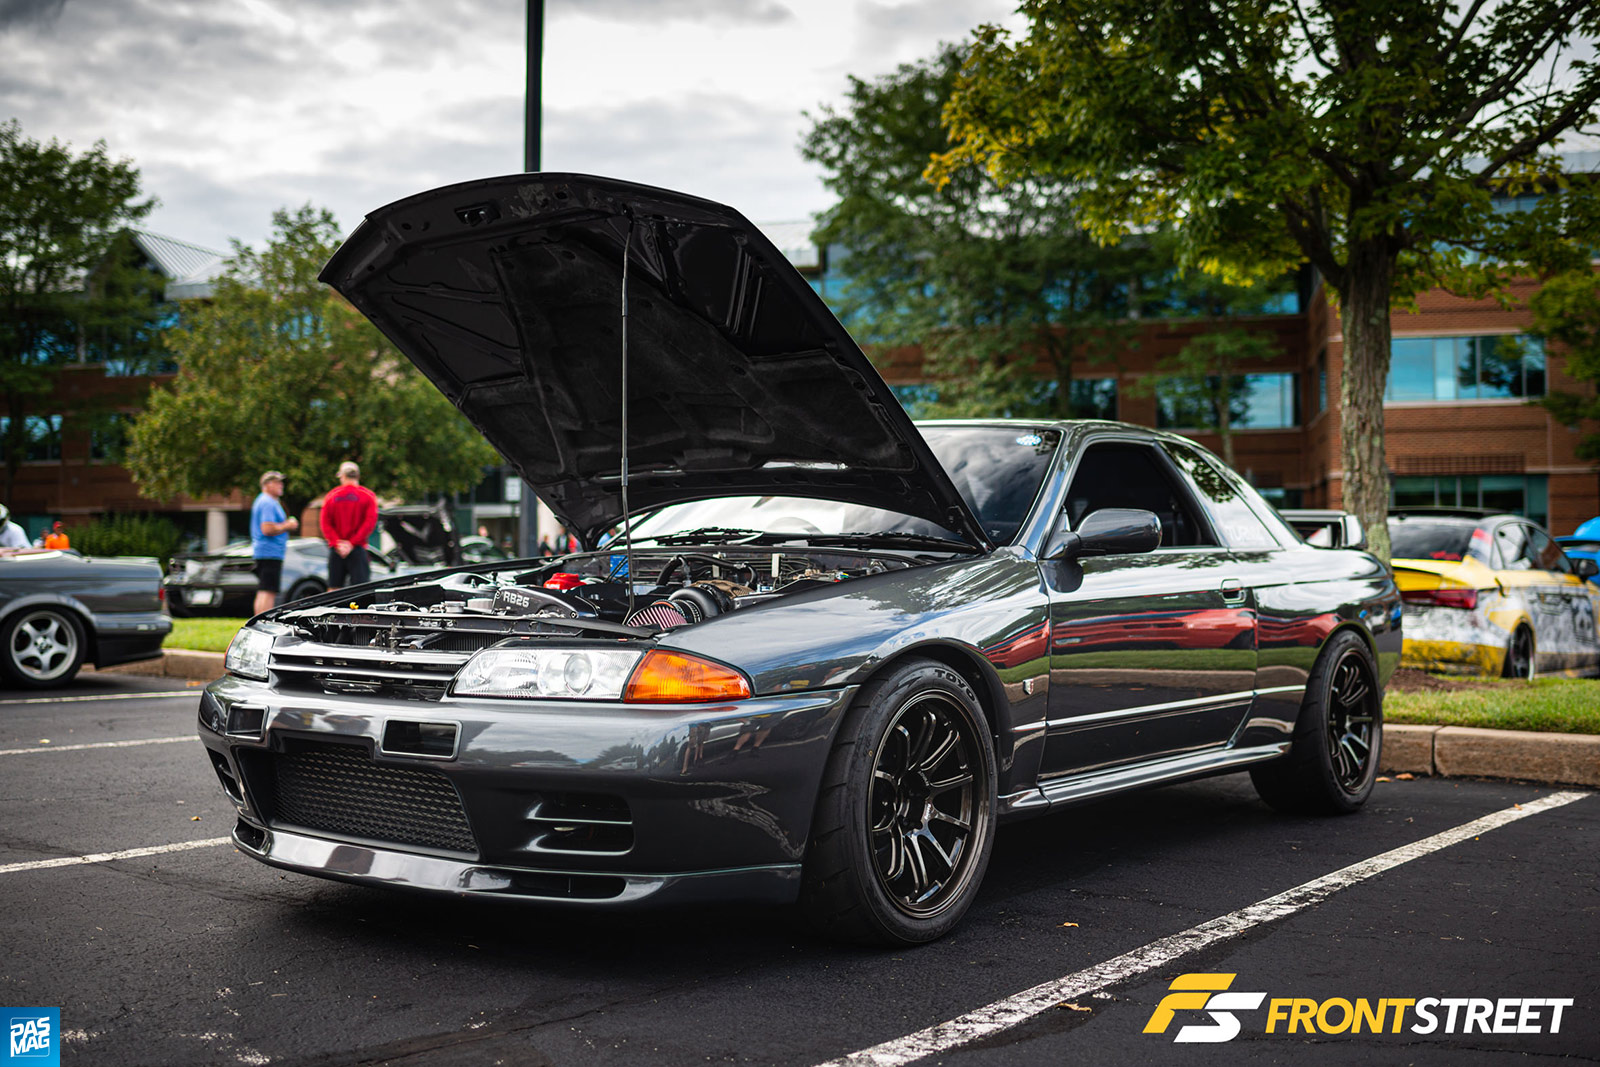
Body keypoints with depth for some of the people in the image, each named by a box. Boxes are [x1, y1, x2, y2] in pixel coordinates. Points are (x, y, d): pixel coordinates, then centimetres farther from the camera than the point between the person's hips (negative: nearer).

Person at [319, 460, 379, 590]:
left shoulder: (331, 495, 7)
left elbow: (325, 524, 0)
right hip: (358, 549, -2)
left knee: (334, 589, 7)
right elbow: (370, 522, -9)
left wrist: (337, 542, -6)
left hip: (335, 550, 2)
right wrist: (352, 543, -10)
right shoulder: (367, 495, 1)